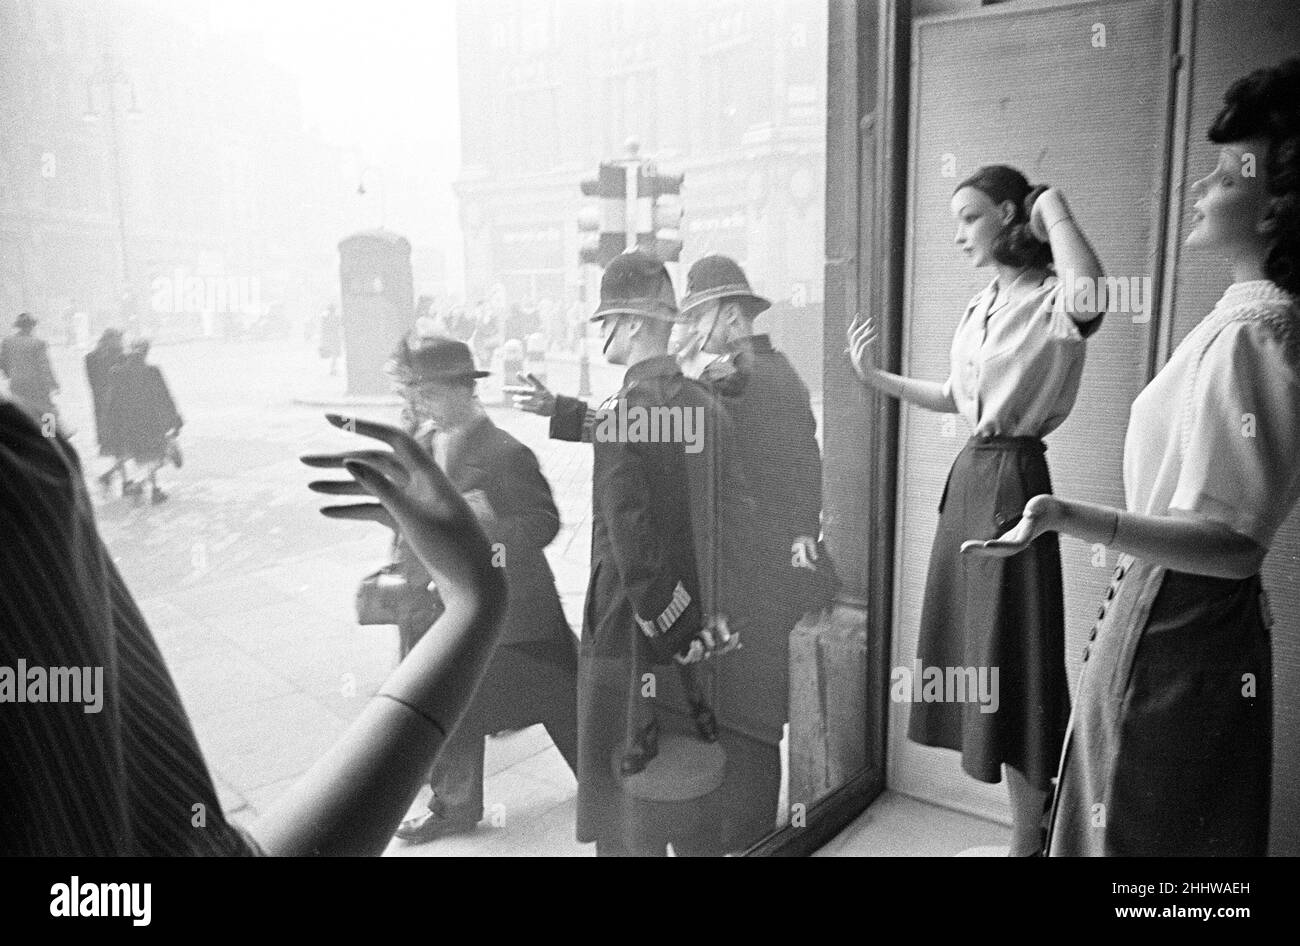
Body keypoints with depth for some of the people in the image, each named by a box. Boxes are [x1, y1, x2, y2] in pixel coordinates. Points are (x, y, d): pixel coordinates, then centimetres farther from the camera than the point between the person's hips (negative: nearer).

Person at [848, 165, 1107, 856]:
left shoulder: (1047, 301, -13)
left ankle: (1028, 837, 18)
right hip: (971, 473, 9)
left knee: (1009, 652, -1)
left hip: (1011, 479, -9)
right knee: (975, 648, 16)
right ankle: (1028, 816, 35)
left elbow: (1089, 298, -39)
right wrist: (876, 377, 10)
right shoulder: (980, 307, 12)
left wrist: (1055, 210, -23)